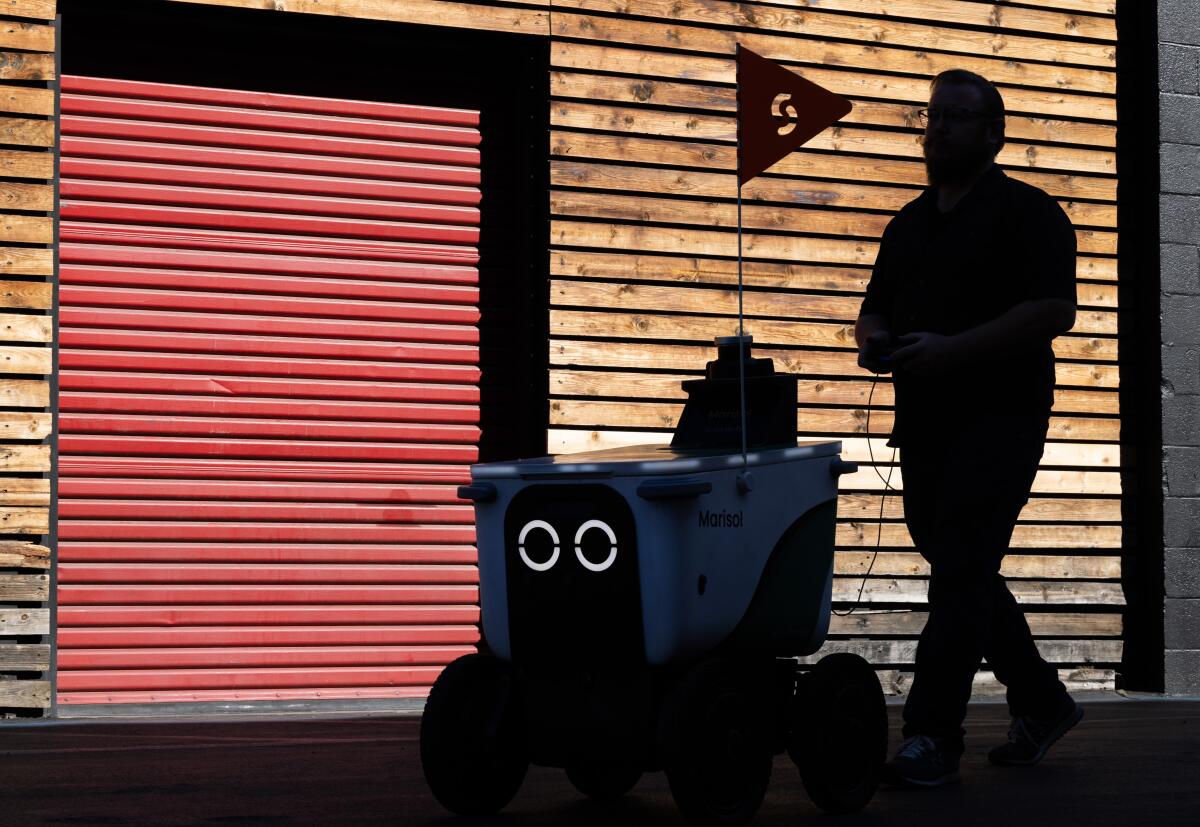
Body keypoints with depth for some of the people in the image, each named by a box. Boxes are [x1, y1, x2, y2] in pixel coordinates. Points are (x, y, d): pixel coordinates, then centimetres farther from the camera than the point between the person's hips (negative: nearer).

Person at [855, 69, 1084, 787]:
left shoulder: (1027, 213, -5)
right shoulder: (911, 222, 17)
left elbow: (1054, 309, -16)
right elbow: (877, 304, 23)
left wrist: (951, 348, -21)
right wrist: (873, 338, -2)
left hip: (998, 416, -8)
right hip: (925, 422, 8)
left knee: (960, 572, -11)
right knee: (960, 570, 12)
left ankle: (932, 737, -9)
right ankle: (1042, 703, 27)